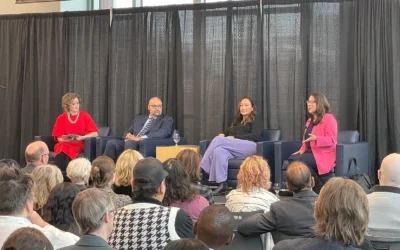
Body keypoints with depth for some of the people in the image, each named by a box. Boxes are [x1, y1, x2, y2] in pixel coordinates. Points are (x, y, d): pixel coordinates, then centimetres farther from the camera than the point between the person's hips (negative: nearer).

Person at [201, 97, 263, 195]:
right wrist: (222, 135, 3)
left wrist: (234, 137, -8)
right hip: (235, 151, 6)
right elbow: (227, 132, 30)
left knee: (218, 140, -27)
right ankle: (222, 184, -43)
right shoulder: (236, 121, 38)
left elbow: (255, 136, -1)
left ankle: (204, 168, -31)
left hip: (249, 147, -5)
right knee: (219, 150, -32)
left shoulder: (256, 120, 17)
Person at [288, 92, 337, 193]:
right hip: (311, 152, 9)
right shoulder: (310, 120, 20)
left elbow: (332, 140, -16)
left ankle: (320, 187, -14)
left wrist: (316, 138, -30)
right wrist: (302, 150, 5)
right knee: (291, 159, -17)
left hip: (323, 154, -9)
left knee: (296, 160, -27)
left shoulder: (328, 118, -8)